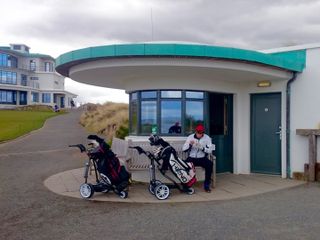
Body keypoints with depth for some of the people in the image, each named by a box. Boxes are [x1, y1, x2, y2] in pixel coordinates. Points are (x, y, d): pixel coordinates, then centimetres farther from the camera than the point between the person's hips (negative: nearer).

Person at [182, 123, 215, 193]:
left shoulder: (207, 138, 1)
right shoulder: (190, 137, 4)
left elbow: (210, 150, -7)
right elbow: (183, 149, -2)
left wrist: (202, 147, -23)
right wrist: (190, 144, -20)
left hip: (202, 158, 0)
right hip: (191, 158, 0)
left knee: (209, 164, -31)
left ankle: (206, 184, -16)